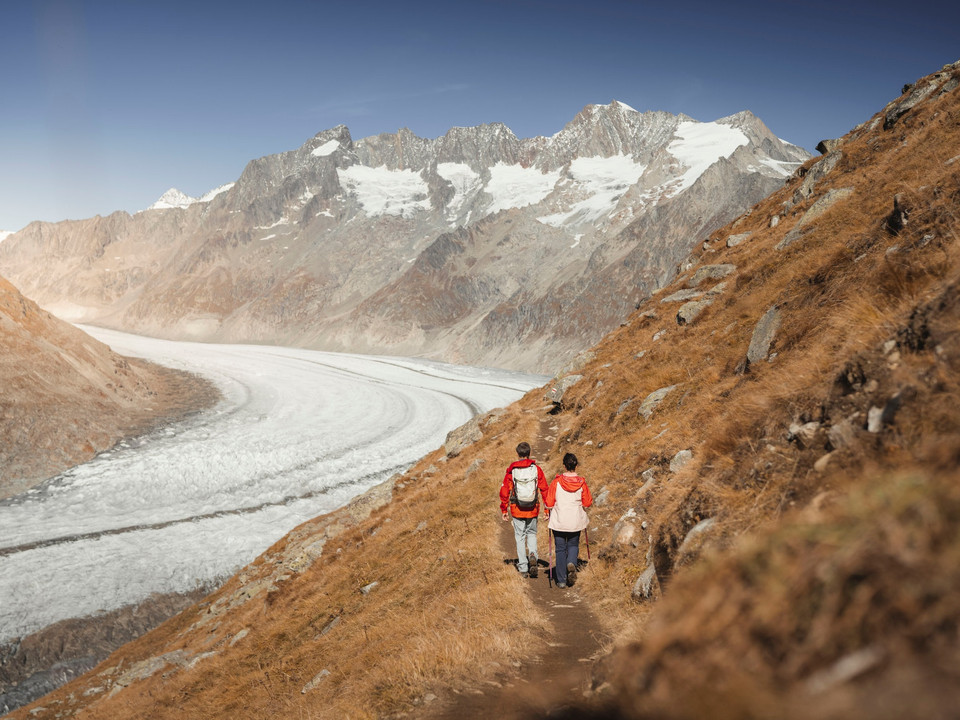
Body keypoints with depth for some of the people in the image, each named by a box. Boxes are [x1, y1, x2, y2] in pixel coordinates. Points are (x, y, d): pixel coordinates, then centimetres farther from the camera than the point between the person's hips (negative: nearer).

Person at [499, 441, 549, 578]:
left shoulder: (511, 471, -4)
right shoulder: (536, 469, -3)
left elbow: (504, 492, -2)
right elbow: (544, 489, -3)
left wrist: (504, 511, 7)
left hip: (517, 510, -1)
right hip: (533, 510, 1)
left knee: (520, 537, 10)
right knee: (532, 533, 21)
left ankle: (523, 568, 10)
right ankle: (533, 555, -5)